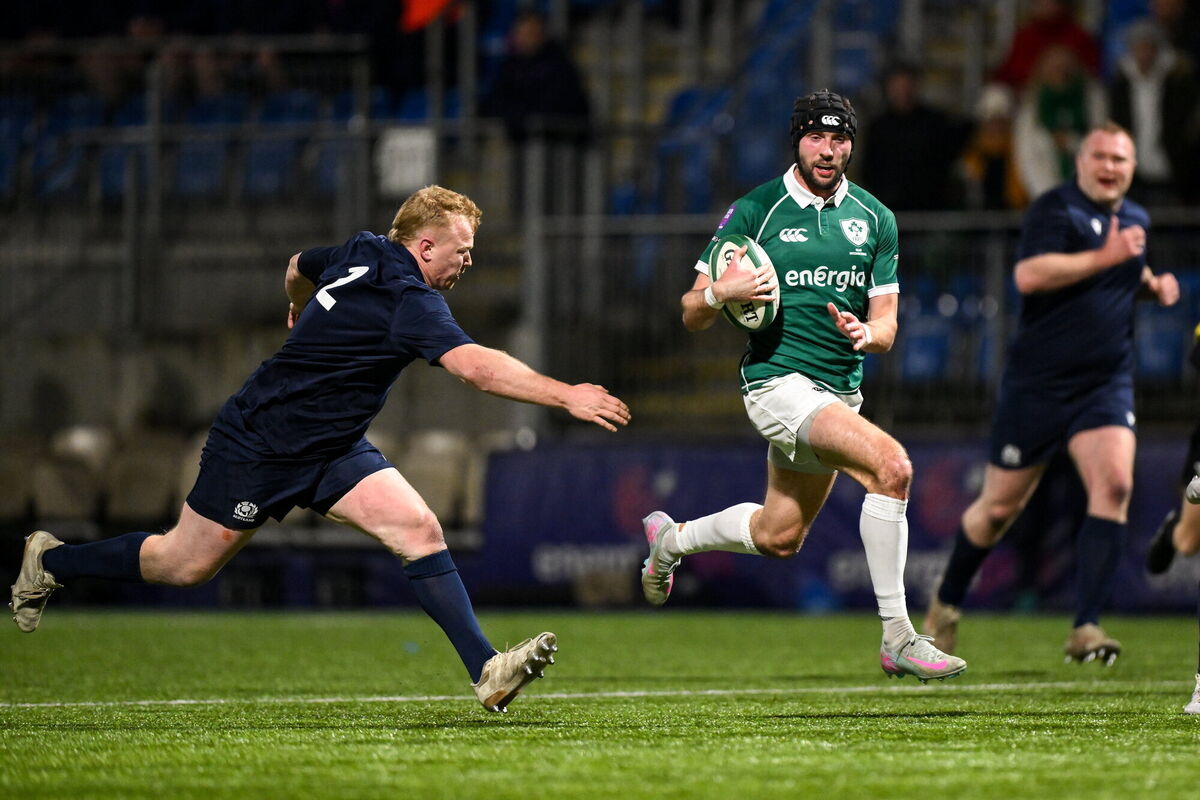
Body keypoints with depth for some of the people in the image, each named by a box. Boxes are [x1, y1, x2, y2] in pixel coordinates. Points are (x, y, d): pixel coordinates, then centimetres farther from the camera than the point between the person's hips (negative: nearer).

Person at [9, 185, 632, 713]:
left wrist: (300, 311, 44)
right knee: (185, 565, 7)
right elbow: (475, 366, -40)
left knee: (418, 528, -11)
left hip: (333, 450, 9)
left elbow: (298, 266, 22)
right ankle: (50, 562, 31)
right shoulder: (410, 301, -26)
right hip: (259, 445, -9)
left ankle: (486, 672, -19)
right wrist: (565, 395, -43)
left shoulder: (360, 254, 1)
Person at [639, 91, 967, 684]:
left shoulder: (874, 219, 7)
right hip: (779, 380, -6)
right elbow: (692, 316, -1)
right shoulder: (755, 211, -5)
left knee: (778, 539, 18)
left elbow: (886, 327, 7)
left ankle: (672, 538, 47)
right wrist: (721, 293, -23)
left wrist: (866, 333, -16)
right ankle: (896, 637, -25)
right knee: (892, 464, -28)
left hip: (842, 388, 6)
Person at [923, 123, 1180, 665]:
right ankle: (948, 602, 32)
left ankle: (1085, 628, -19)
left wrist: (1153, 284, 12)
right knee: (1001, 505, 5)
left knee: (1113, 483, -19)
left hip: (1106, 384, 5)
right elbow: (1028, 275, -27)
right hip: (1039, 384, -5)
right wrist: (1104, 257, -26)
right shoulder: (1055, 210, -11)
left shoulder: (1134, 218, 13)